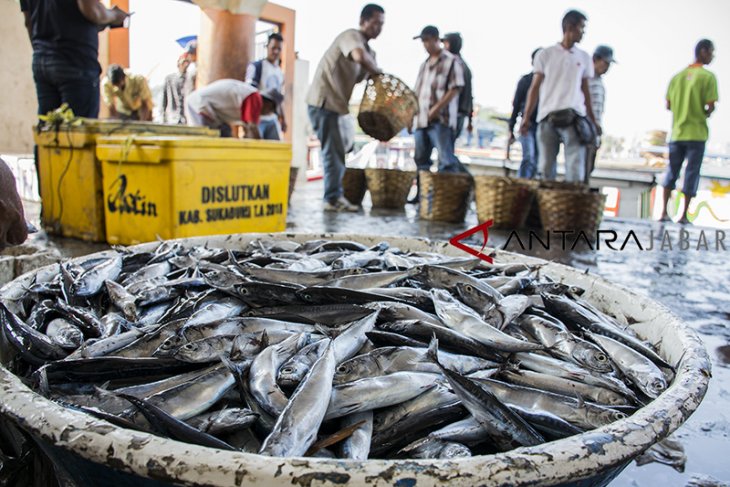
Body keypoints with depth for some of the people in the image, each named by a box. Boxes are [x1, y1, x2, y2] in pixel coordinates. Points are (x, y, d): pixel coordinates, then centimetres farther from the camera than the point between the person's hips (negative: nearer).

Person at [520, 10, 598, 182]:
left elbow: (585, 90, 18)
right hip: (547, 117, -1)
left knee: (575, 168, -10)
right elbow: (535, 87, 7)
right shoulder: (545, 54, 8)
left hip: (574, 118, 1)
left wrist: (592, 120, 14)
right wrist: (526, 117, -1)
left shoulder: (584, 57, 15)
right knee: (546, 167, 2)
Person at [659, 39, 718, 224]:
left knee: (671, 171, 10)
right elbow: (711, 106, -11)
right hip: (697, 133, -4)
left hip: (677, 132, 4)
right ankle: (684, 215, 4)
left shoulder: (677, 76, 8)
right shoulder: (708, 77, -8)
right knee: (692, 173, 2)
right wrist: (705, 114, 9)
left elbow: (668, 105, 8)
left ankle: (664, 212, 6)